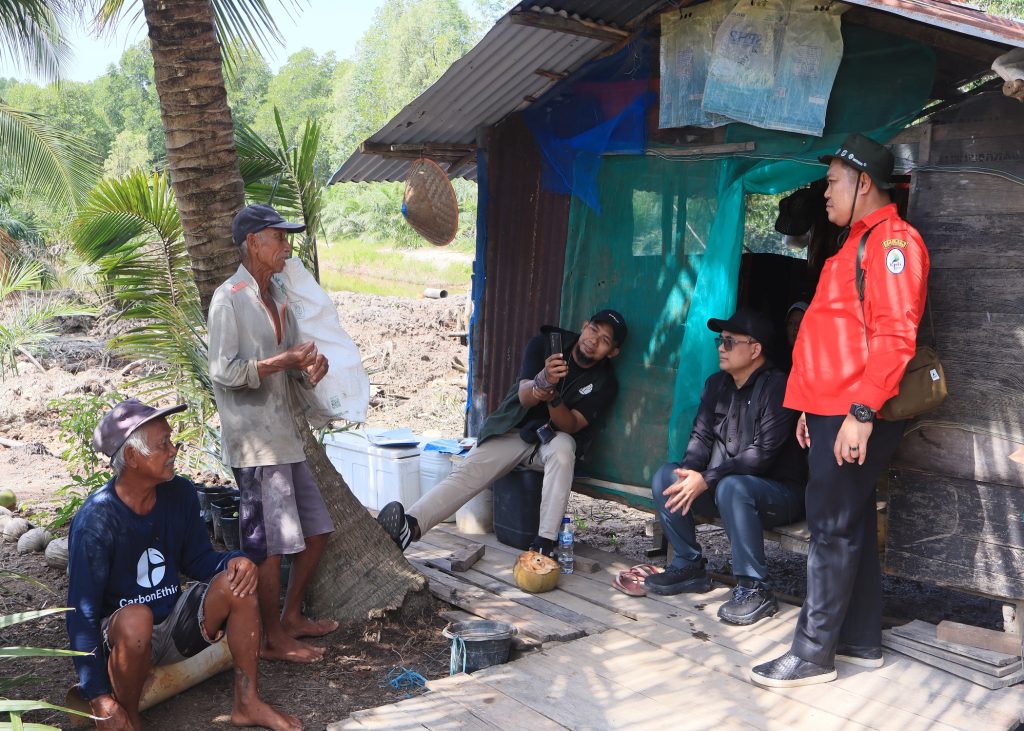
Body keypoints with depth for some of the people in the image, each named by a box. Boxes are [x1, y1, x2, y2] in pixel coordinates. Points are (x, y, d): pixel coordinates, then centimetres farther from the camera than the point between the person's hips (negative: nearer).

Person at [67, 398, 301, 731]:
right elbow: (82, 614, -22)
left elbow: (197, 560, 5)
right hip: (123, 635, -5)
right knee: (136, 618, -37)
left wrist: (234, 561, -19)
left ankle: (247, 703, -8)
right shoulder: (95, 521, -23)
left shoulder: (180, 494, -6)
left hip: (174, 624, 6)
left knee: (236, 581, -15)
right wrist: (100, 699, -26)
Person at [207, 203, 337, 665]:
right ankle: (275, 639, 13)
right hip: (254, 442, -9)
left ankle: (292, 616, 30)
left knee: (316, 531, 14)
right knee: (270, 544, -2)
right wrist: (284, 361, -19)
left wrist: (309, 368, -1)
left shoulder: (276, 298, 16)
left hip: (285, 437, 9)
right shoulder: (230, 299, -11)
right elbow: (224, 372, -18)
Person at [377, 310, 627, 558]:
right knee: (467, 472, -25)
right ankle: (410, 526, -47)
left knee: (562, 446, -37)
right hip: (513, 430, 1)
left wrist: (552, 396, -39)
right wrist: (543, 380, -42)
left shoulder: (605, 383, -9)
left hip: (553, 438, 0)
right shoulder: (544, 344, -8)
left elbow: (570, 426, -19)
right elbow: (524, 397, -18)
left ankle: (545, 543, -38)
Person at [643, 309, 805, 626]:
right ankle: (689, 566, 1)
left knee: (731, 487, -37)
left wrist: (706, 480, -28)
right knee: (666, 476, -11)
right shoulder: (716, 384, 8)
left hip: (779, 491, -7)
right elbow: (701, 436, 6)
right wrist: (689, 471, -16)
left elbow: (762, 454, -24)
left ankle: (754, 588, -25)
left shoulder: (777, 386, -17)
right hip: (724, 484, 7)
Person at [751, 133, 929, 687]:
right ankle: (861, 641, 24)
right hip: (832, 413, 10)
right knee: (851, 526, 14)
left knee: (834, 530, -6)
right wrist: (813, 408, 22)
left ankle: (813, 655, 2)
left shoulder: (892, 240, -10)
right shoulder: (856, 243, 22)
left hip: (855, 417, -10)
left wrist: (861, 412, -24)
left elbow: (893, 336, -20)